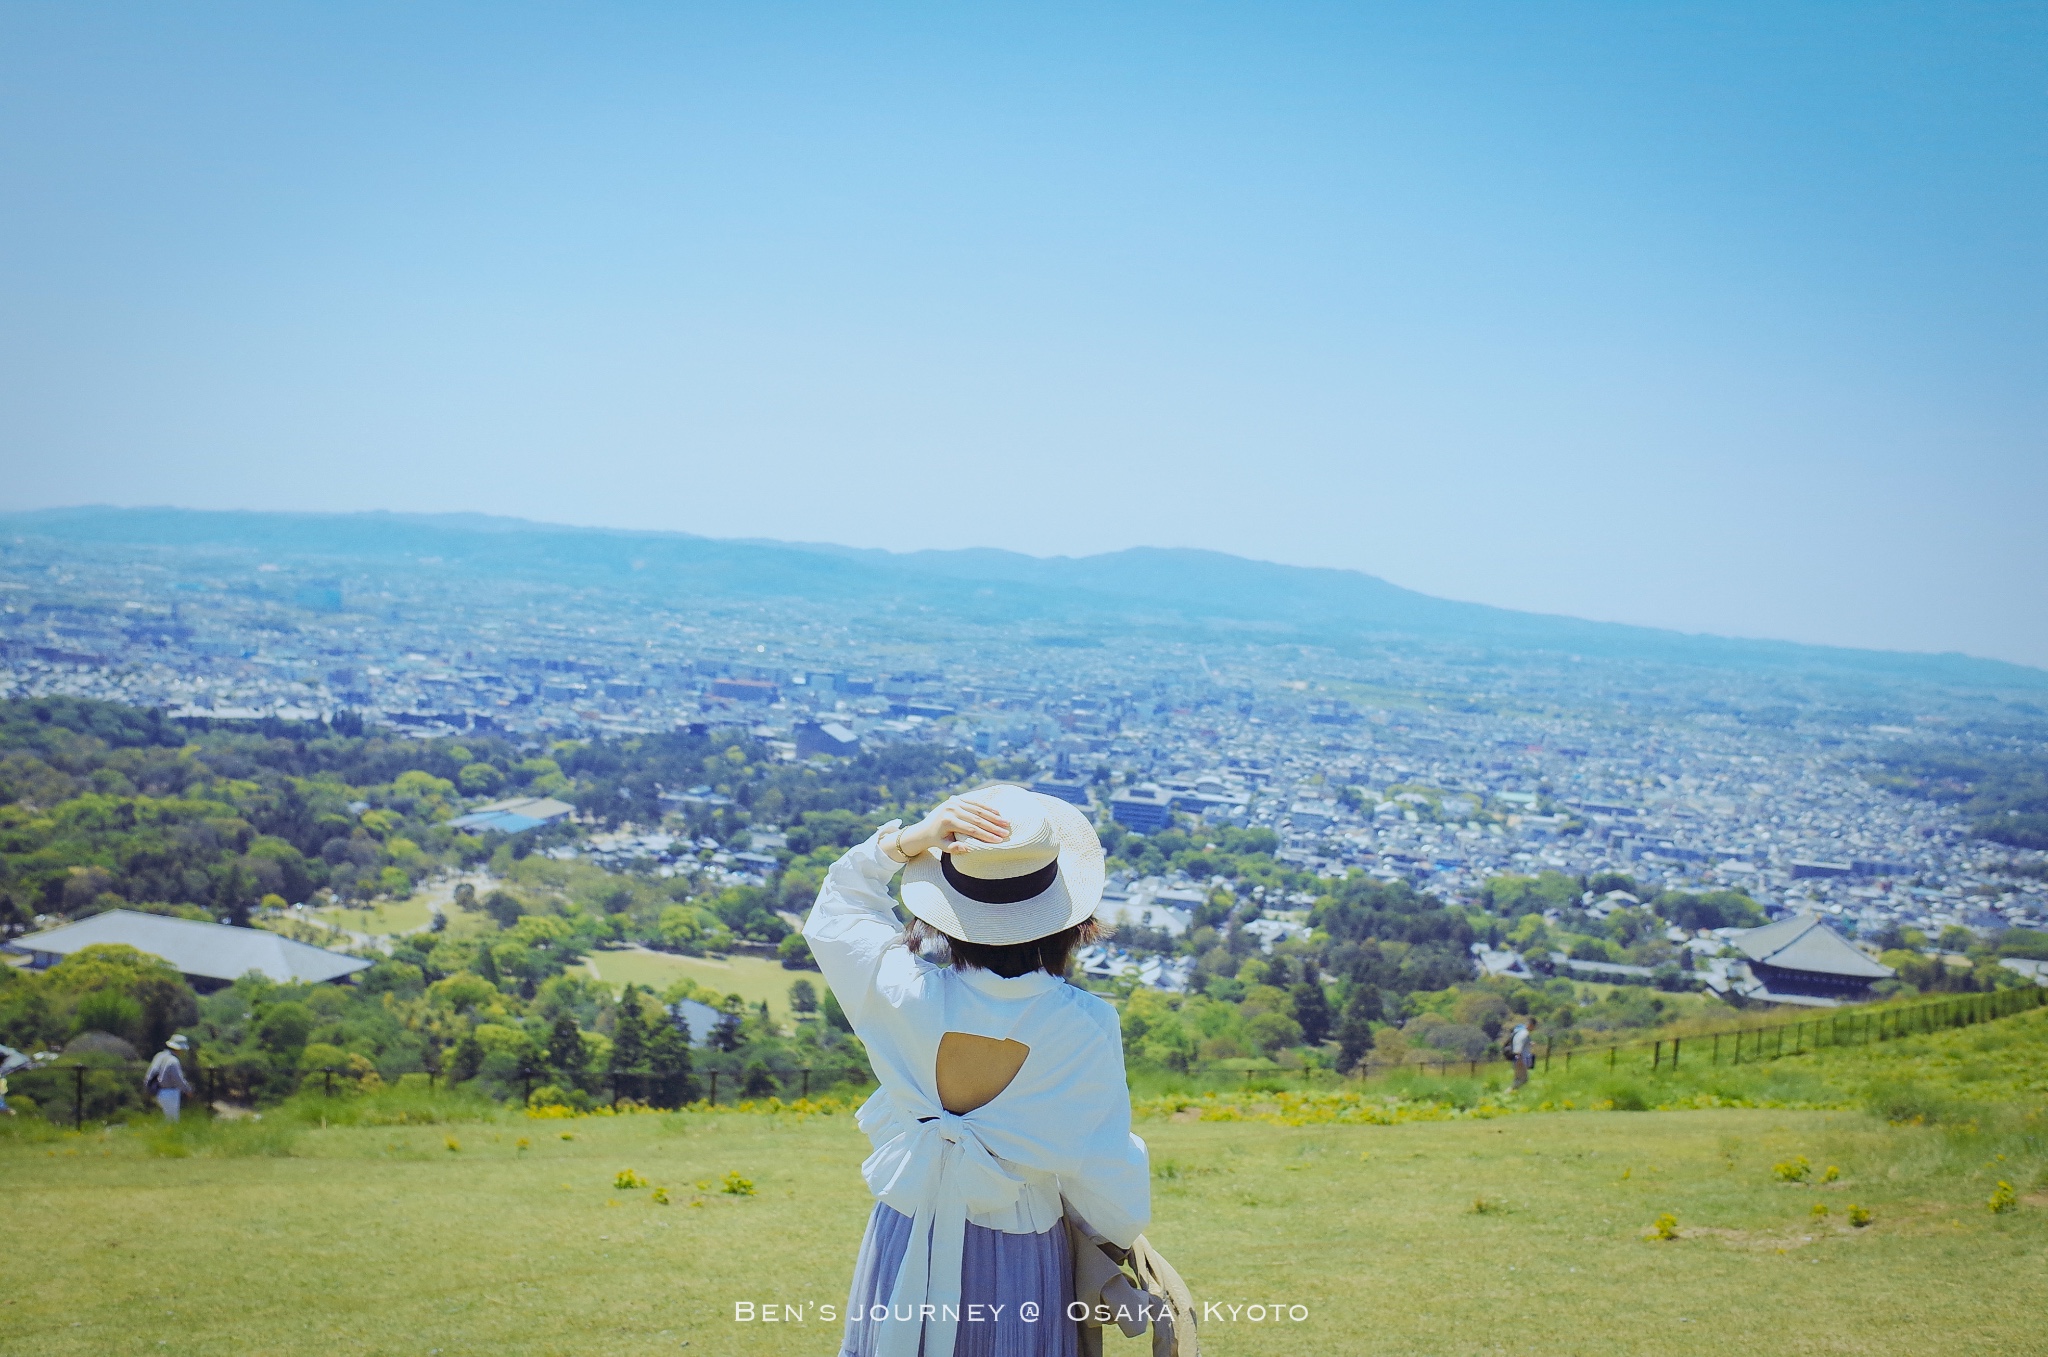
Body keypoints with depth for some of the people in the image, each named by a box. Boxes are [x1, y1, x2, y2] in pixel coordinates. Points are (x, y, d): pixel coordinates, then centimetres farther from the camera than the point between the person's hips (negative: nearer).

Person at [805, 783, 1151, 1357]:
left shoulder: (902, 991, -19)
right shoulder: (1087, 1027, -22)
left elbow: (836, 904, 3)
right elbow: (1104, 1177, -11)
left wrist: (910, 840, -11)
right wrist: (1118, 1235, 10)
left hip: (907, 1250, 1)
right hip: (1023, 1261, -1)